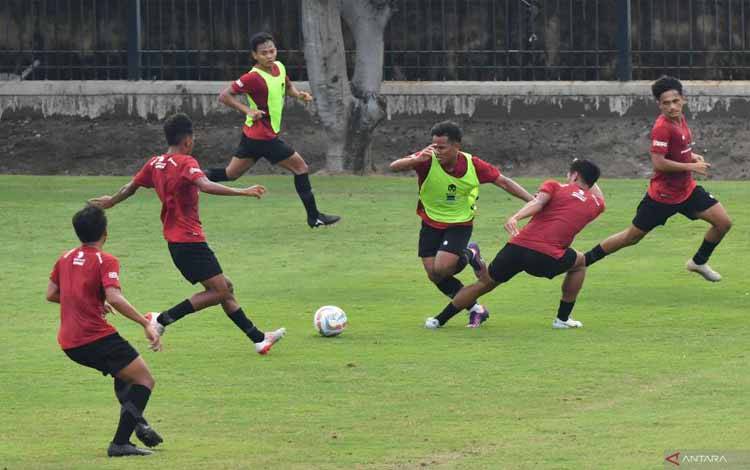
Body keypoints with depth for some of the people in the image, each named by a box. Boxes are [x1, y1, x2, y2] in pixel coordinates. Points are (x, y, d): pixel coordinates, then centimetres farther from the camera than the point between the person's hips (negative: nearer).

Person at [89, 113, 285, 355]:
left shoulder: (155, 163, 10)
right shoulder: (186, 163, -14)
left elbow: (131, 187, 22)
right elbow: (205, 186, -32)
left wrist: (111, 201, 42)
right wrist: (242, 192, -37)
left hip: (174, 240, 10)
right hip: (190, 240, -10)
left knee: (224, 287, 12)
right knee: (219, 291, -11)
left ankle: (258, 339, 12)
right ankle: (162, 320, -10)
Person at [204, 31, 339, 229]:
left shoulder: (279, 67, 4)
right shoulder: (254, 77, -21)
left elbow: (287, 86, 24)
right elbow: (224, 96, -21)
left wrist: (298, 94, 2)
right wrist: (248, 110, -29)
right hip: (263, 136, -9)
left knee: (230, 174, 16)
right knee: (300, 167, -1)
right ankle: (314, 217, 5)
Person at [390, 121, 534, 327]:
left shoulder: (473, 165, -17)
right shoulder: (428, 160, -20)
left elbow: (503, 182, -6)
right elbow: (395, 166, -31)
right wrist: (416, 160, -51)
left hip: (460, 224, -2)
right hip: (431, 224, 2)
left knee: (441, 269, -21)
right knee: (434, 275, -2)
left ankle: (469, 255, 12)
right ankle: (476, 310, 17)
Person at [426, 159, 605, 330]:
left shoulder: (553, 186, 13)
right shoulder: (595, 204, 18)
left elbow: (538, 202, -9)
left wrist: (515, 217, -23)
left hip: (517, 247, 1)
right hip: (547, 258, -1)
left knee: (485, 283, 21)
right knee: (579, 262, 31)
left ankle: (439, 320, 23)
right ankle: (563, 318, 27)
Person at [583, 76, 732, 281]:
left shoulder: (680, 119, 2)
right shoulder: (662, 127, -24)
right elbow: (658, 163, -29)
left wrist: (693, 156, 2)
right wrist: (691, 166, -23)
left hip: (687, 190, 7)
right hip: (663, 194, -7)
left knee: (723, 222, 0)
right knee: (632, 236, 4)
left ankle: (699, 262, 23)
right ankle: (582, 261, 20)